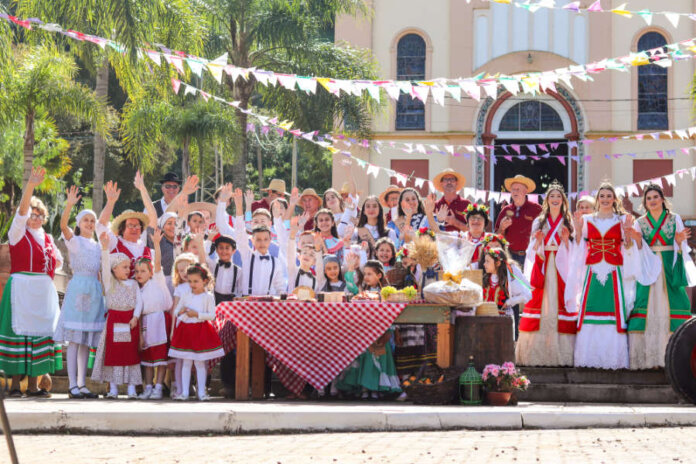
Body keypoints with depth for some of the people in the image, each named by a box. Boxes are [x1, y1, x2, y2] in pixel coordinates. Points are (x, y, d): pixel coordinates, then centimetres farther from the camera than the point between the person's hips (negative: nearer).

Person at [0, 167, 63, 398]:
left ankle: (33, 384, 7)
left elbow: (59, 261, 24)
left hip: (44, 291, 6)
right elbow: (22, 211, -12)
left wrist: (47, 269, 2)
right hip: (22, 289, -5)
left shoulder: (48, 238, 18)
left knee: (40, 334, 3)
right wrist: (31, 186, -25)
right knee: (19, 333, -8)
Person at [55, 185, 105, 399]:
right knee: (74, 340, -8)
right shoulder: (74, 241, 0)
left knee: (87, 341, 6)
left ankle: (82, 384, 9)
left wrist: (104, 289, 11)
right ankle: (72, 385, -8)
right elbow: (63, 225, -20)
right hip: (77, 288, -6)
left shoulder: (97, 246, 17)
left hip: (94, 291, 6)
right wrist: (69, 205, -35)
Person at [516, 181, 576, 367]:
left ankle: (560, 354, -9)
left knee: (560, 302, -9)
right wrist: (537, 241, -9)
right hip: (542, 269, 1)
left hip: (561, 268, -1)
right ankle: (537, 353, -6)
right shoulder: (539, 222, 13)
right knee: (539, 303, -7)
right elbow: (532, 251, 10)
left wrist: (566, 240, -12)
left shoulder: (568, 222, 10)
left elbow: (573, 252, 6)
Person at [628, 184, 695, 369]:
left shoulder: (675, 219, 8)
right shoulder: (640, 223, 11)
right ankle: (648, 358, -9)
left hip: (671, 270, -1)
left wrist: (680, 241, -15)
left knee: (671, 309, -10)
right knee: (648, 312, -9)